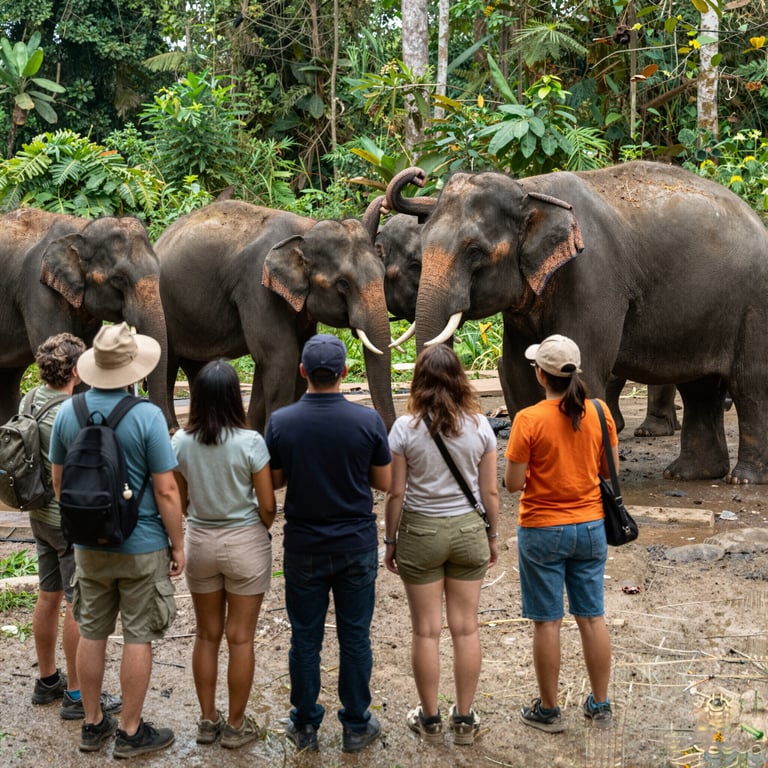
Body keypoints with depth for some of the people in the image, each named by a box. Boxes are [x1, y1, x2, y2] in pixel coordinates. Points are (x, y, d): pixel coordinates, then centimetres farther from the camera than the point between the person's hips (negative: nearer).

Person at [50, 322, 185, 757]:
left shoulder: (68, 412, -3)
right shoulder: (147, 416, -18)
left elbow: (59, 481, 8)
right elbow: (166, 491, -16)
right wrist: (178, 545, -5)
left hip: (90, 545, 5)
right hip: (142, 546, -4)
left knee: (92, 634, 15)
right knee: (138, 637, 6)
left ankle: (93, 724, 26)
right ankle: (131, 732, 15)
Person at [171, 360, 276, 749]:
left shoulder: (181, 442, -7)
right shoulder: (250, 442, -17)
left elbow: (180, 501, 2)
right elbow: (268, 506, -11)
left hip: (200, 541, 3)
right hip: (245, 543, -3)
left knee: (207, 634, 16)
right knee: (240, 638, 8)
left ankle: (207, 720, 26)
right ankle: (236, 725, 18)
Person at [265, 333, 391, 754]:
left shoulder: (280, 421, -9)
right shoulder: (367, 420, -11)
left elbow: (274, 481, 1)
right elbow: (383, 482, -2)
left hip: (303, 547, 1)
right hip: (357, 546, 0)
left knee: (305, 637, 11)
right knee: (355, 636, 10)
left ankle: (304, 725, 21)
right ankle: (356, 726, 19)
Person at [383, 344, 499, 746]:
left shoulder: (406, 428, -11)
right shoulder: (479, 426, -5)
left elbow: (396, 493, -8)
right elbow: (490, 491, 0)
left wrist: (390, 540, 4)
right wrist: (492, 535, 13)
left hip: (420, 532, -2)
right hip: (468, 531, 2)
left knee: (426, 631, 8)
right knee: (466, 628, 10)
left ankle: (430, 719, 18)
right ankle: (464, 719, 18)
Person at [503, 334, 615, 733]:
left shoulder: (529, 420, -17)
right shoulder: (599, 413, -4)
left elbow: (513, 483, -14)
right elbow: (611, 469, 5)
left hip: (543, 531, -4)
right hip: (590, 527, 4)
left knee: (547, 621, 6)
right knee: (591, 617, 13)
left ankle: (548, 710, 16)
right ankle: (600, 704, 24)